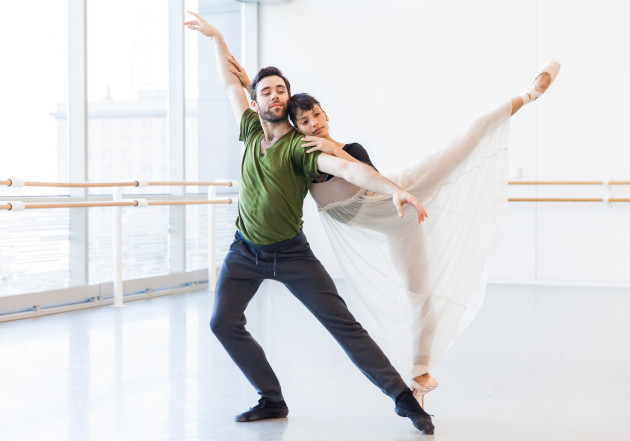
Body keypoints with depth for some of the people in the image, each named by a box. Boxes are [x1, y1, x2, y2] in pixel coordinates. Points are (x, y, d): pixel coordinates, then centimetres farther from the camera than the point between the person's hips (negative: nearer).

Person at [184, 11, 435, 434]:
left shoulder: (300, 146, -17)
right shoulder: (252, 131, 1)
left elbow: (346, 167, -34)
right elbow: (231, 83, 15)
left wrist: (394, 189, -49)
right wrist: (216, 37, 22)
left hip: (291, 253, -5)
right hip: (246, 250, 5)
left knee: (343, 324, -8)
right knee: (224, 323, -7)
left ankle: (404, 398, -4)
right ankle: (272, 400, 6)